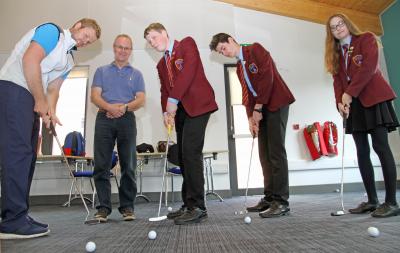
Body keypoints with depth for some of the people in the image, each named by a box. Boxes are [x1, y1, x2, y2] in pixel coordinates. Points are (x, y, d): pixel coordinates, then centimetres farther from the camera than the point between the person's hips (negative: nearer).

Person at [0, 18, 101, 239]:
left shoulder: (68, 60, 23)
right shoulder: (52, 31, -1)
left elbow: (53, 89, 15)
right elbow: (30, 60, -15)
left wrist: (51, 111, -3)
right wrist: (40, 100, -14)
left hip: (32, 100, 9)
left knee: (27, 156, 4)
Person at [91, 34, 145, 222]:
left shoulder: (136, 74, 16)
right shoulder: (102, 71, 16)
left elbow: (141, 99, 4)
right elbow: (95, 96, 4)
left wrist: (125, 107, -15)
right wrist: (110, 107, -16)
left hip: (127, 120, 0)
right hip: (104, 119, 1)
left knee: (128, 166, -1)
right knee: (101, 165, -2)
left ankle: (127, 207, 8)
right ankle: (103, 207, 7)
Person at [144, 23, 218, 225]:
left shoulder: (187, 43, 3)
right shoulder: (161, 64, 23)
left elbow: (189, 70, -13)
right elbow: (164, 90, 16)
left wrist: (173, 99, -19)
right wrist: (166, 111, -3)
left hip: (197, 104, -8)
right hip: (179, 109, 8)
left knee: (190, 152, -17)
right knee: (183, 156, 5)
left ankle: (197, 207, -11)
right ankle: (189, 205, 12)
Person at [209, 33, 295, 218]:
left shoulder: (255, 49, -3)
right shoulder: (239, 67, 20)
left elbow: (267, 76, -14)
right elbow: (247, 92, 15)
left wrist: (258, 108, -14)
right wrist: (250, 116, 1)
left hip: (276, 104, -8)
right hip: (260, 109, 8)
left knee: (276, 152, -11)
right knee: (265, 154, 6)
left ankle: (281, 201, -7)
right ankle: (270, 198, 12)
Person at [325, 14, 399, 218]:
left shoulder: (367, 38, 4)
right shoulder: (335, 53, 19)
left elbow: (369, 67, -11)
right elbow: (338, 80, 9)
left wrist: (349, 93, -17)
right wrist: (340, 101, -8)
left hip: (374, 98, -5)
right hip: (353, 104, 6)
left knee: (380, 147, -11)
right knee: (362, 151, 1)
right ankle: (372, 200, 6)